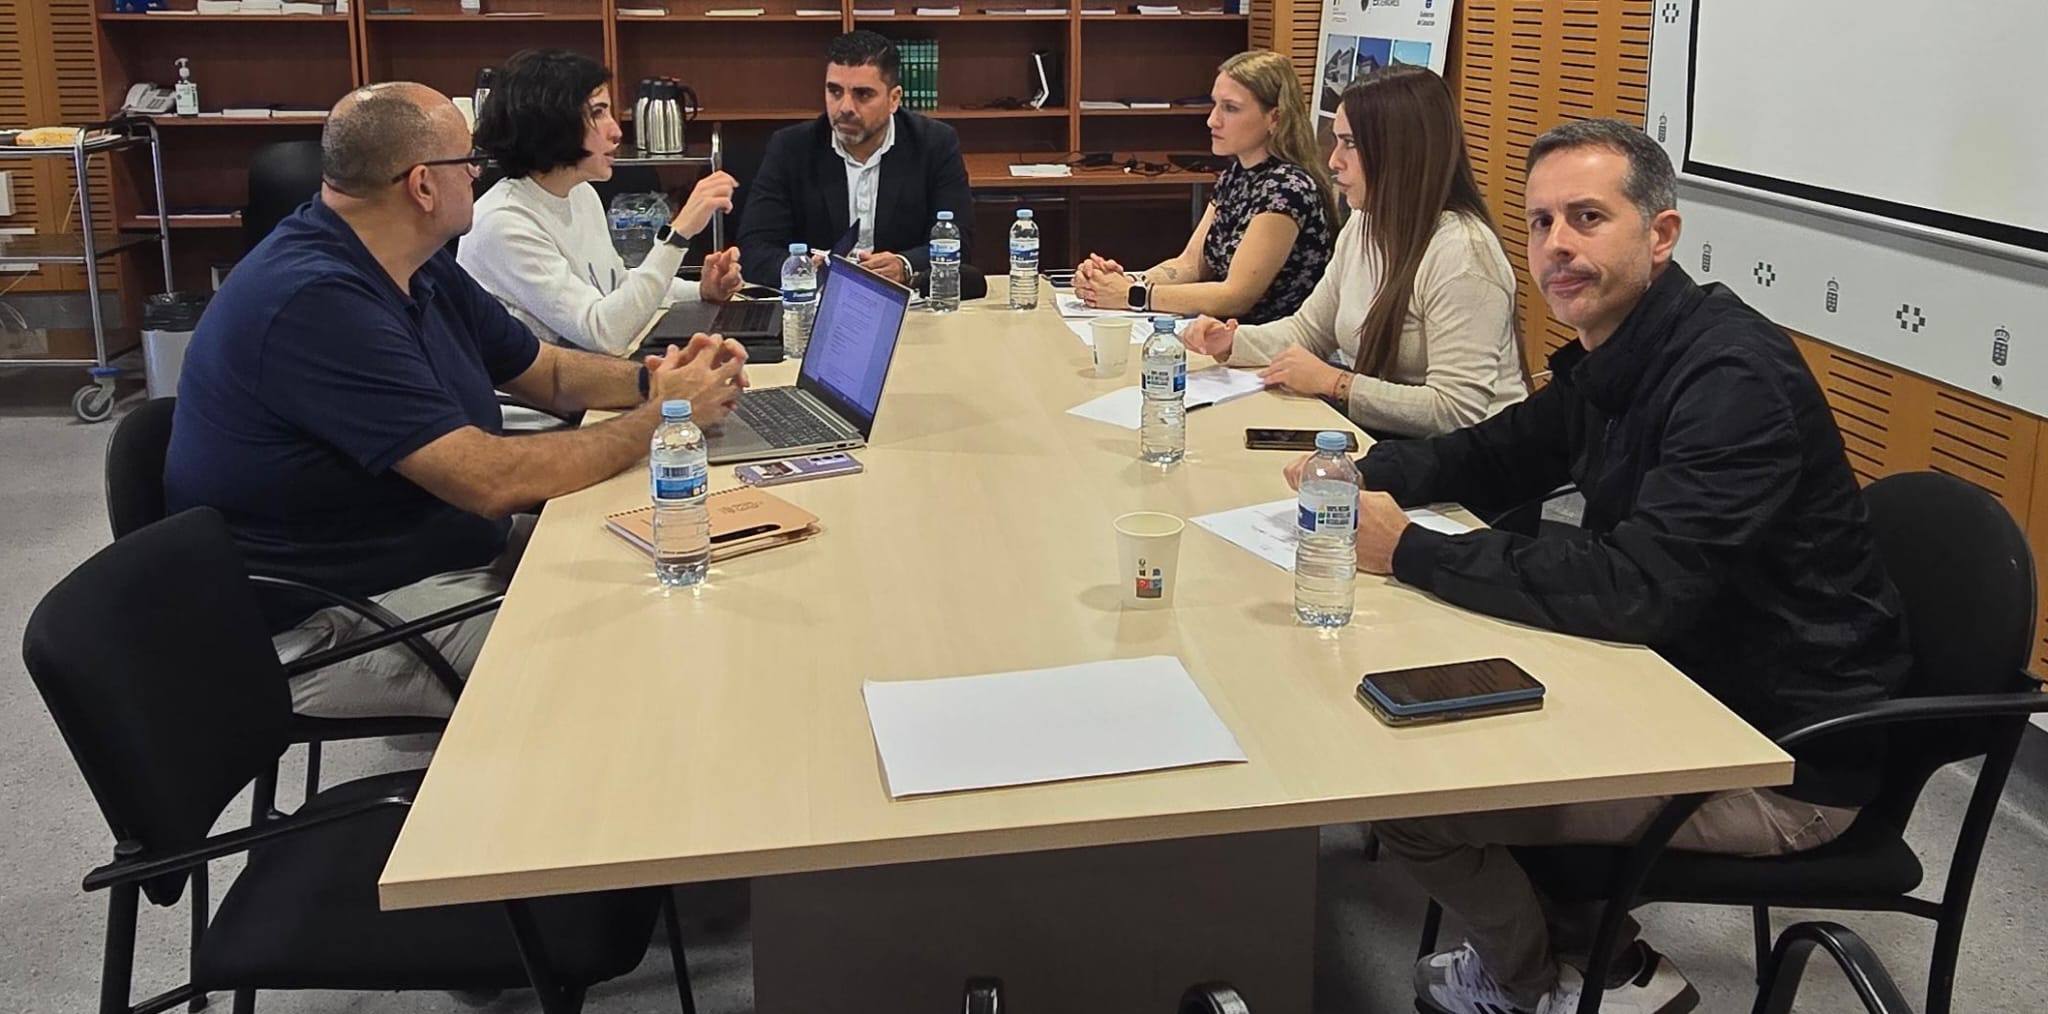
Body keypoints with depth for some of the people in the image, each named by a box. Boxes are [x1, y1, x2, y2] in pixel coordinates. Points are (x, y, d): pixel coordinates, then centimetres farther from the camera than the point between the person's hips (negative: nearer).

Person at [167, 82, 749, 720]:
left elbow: (547, 372, 16)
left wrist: (650, 380, -5)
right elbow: (495, 482, -30)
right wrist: (660, 417, -18)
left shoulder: (421, 271, 6)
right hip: (330, 626, -10)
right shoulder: (317, 302, -26)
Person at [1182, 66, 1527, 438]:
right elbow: (1309, 329, 20)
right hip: (1371, 433, 8)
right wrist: (1232, 341, 2)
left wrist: (1333, 382, -22)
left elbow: (1457, 412, -25)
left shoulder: (1462, 253, -20)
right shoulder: (1363, 227, 9)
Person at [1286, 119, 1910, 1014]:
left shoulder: (1732, 380, -25)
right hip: (1685, 680, 9)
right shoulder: (1610, 354, 4)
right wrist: (1365, 474, -4)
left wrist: (1409, 551, -28)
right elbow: (1496, 454, 16)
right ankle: (1570, 939, 27)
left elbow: (1634, 588, -34)